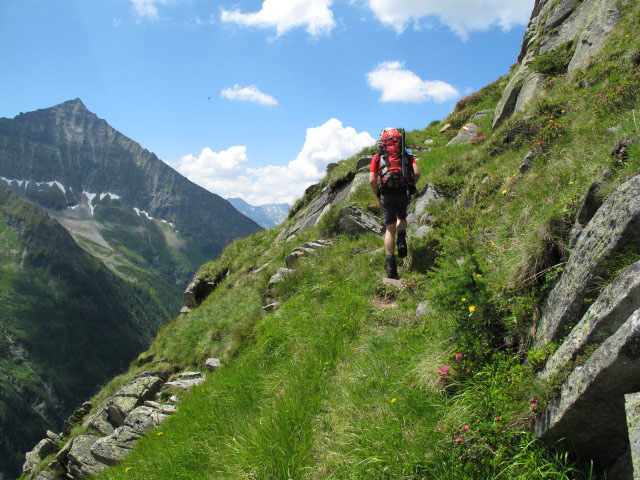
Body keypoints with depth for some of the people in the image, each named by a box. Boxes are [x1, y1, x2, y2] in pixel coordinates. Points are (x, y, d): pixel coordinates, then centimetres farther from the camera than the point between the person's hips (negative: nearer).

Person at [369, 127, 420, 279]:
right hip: (403, 193, 1)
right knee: (402, 218, 29)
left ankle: (390, 264, 0)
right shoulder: (406, 153, 12)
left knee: (389, 230, 5)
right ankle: (402, 240, 1)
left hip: (387, 194, -1)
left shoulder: (378, 156, 9)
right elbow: (417, 173, -1)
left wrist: (378, 195, 12)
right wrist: (411, 187, 15)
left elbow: (372, 180, -1)